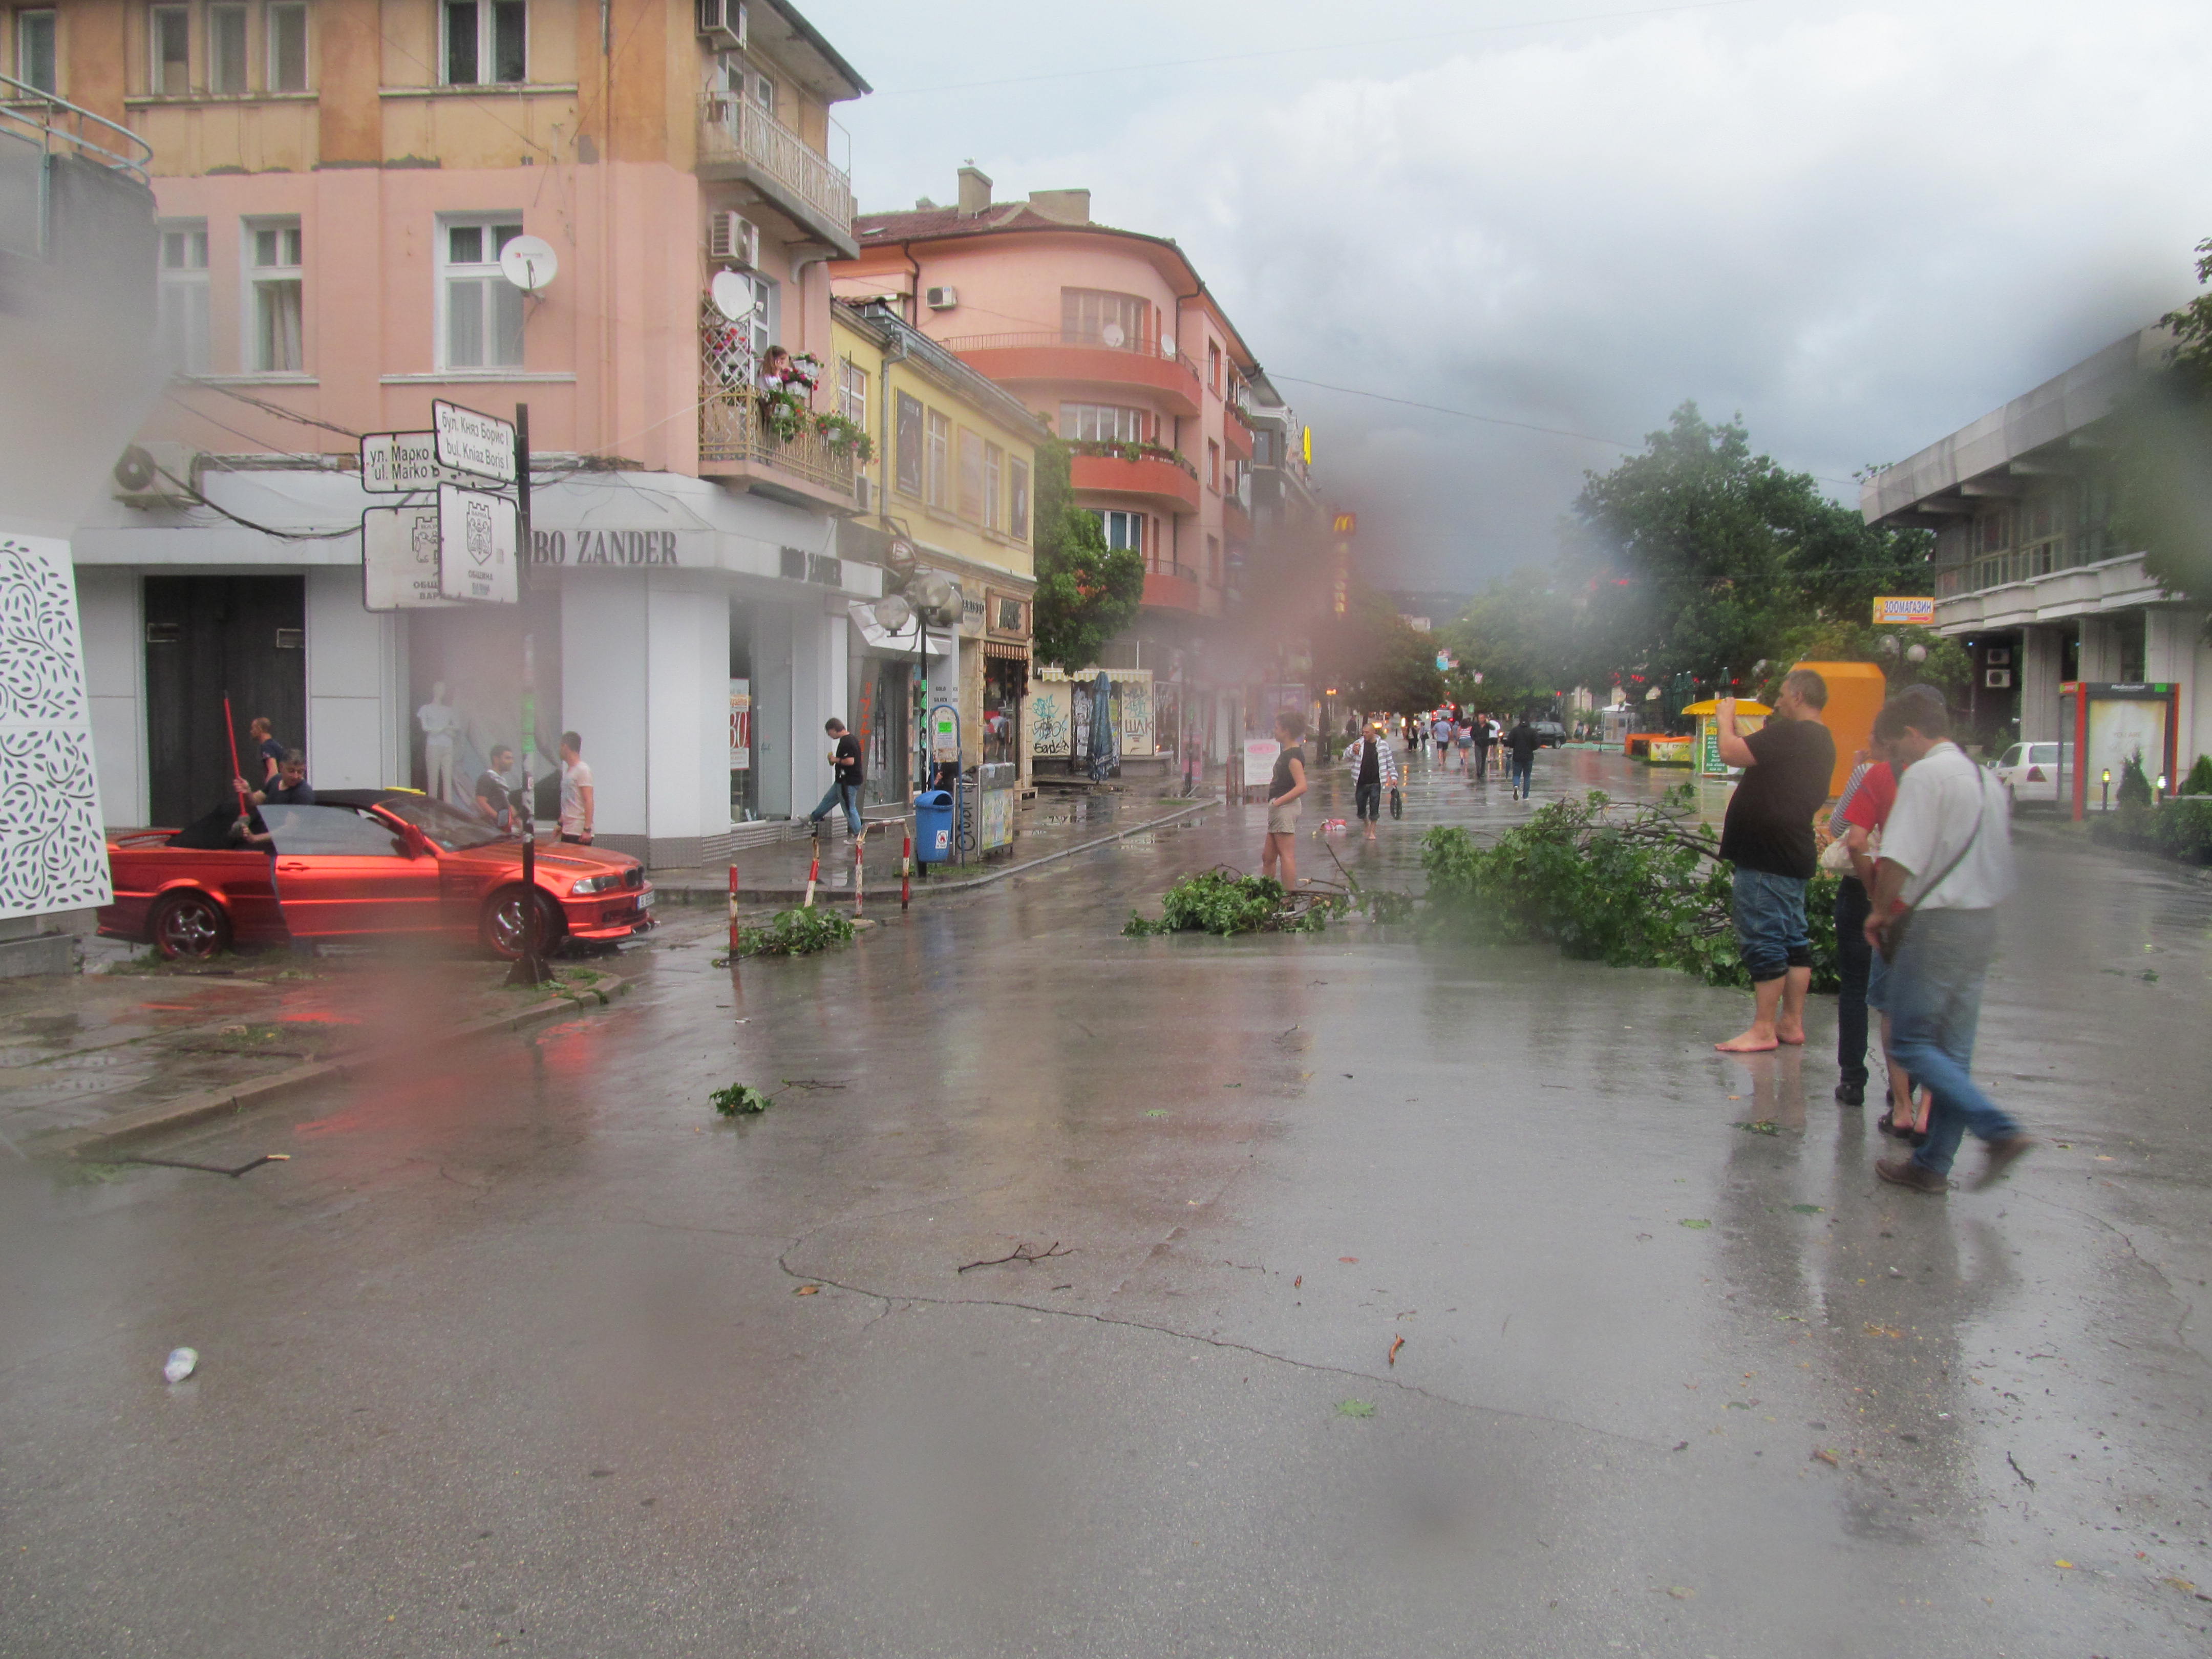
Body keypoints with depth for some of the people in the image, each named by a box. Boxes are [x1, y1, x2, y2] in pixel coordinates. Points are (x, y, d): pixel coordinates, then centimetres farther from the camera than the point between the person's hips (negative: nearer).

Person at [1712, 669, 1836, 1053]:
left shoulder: (1790, 734, -17)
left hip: (1767, 856, -11)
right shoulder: (1822, 742, 16)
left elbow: (1732, 753, -21)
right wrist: (1738, 730, 19)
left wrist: (1725, 719, -2)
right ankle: (1792, 1022, 19)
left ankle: (1763, 1029, -4)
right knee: (1793, 938, 13)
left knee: (1763, 940, -7)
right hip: (1795, 853, 11)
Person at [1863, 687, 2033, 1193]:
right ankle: (1932, 1166, 16)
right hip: (1983, 921, 9)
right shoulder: (1987, 779, 15)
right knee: (1954, 1050, 10)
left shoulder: (1924, 775, -12)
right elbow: (2002, 869, 19)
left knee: (1912, 1043, -1)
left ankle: (2000, 1129, -13)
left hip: (1937, 924, -9)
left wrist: (1880, 911, -5)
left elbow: (1898, 860, -19)